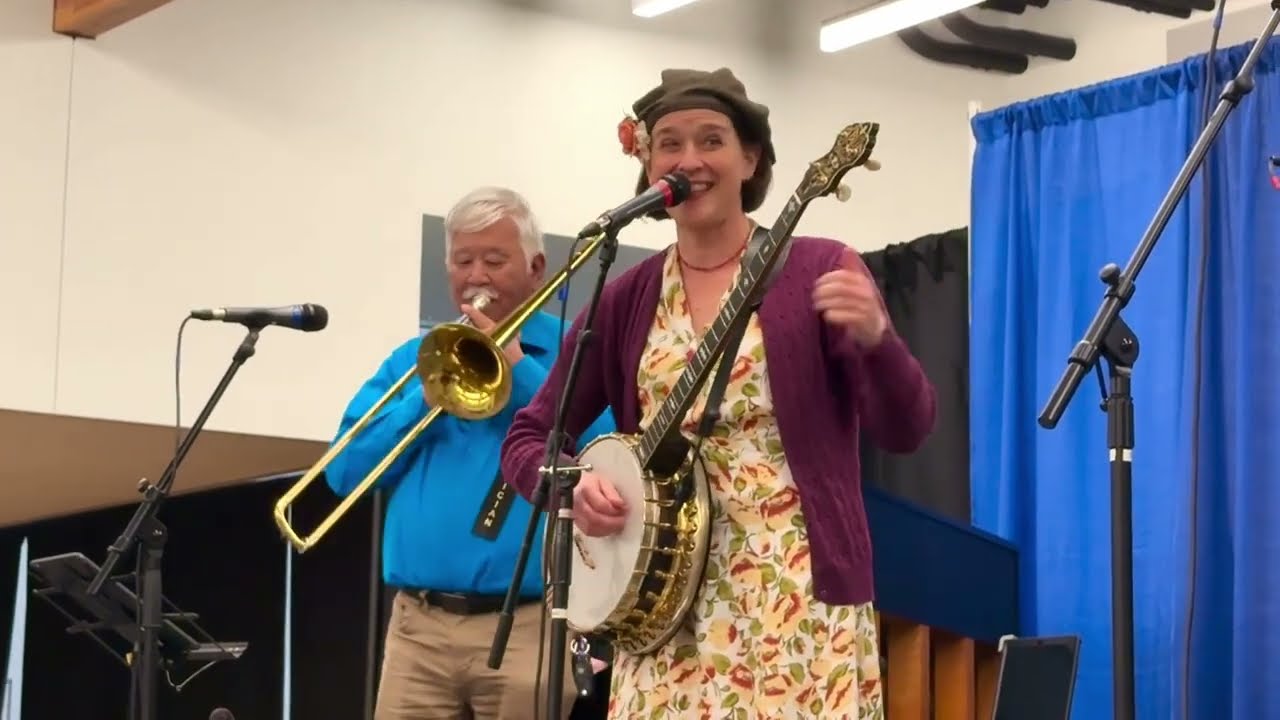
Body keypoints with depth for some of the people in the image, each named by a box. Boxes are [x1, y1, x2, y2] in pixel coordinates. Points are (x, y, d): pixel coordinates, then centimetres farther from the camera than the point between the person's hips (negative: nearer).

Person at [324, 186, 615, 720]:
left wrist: (520, 371, -11)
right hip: (418, 625, 4)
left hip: (528, 626, -3)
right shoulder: (412, 360, 17)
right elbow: (345, 471, 8)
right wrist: (428, 396, -3)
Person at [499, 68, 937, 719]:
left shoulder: (817, 270, -1)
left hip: (797, 596, -3)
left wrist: (874, 338, -26)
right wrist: (571, 483, -7)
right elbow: (528, 438, 15)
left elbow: (905, 431, -7)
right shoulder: (626, 299, 10)